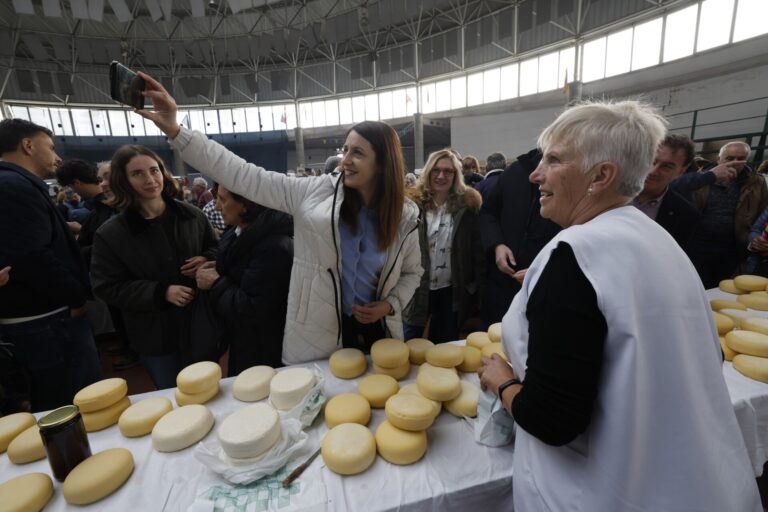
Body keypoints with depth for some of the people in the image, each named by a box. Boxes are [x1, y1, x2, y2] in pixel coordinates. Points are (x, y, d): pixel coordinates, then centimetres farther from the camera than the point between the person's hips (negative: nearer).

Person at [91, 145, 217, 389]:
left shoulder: (192, 215, -4)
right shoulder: (110, 234, -10)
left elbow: (216, 248, 9)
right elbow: (108, 288, -9)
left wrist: (207, 260, -15)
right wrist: (162, 293, -23)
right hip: (155, 335, -2)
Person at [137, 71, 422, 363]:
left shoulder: (404, 217, -5)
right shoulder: (315, 193, -10)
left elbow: (412, 272, 7)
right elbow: (243, 175, -11)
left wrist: (390, 304, -9)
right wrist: (174, 131, -16)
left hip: (375, 335, 2)